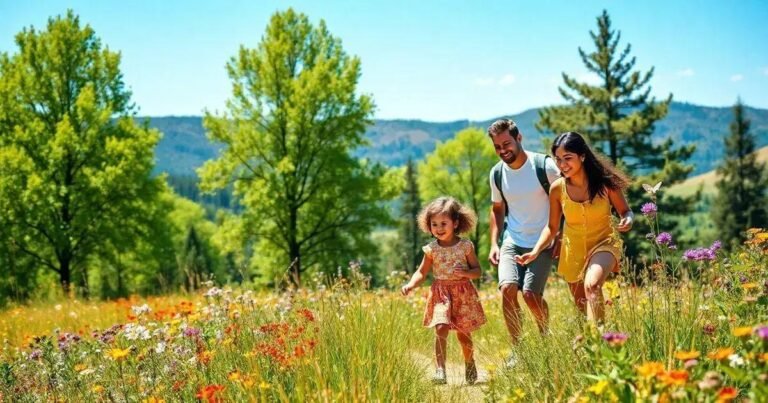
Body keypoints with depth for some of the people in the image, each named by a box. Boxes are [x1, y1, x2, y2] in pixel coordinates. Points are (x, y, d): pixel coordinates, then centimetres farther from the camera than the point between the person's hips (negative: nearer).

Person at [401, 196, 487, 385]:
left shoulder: (465, 246, -3)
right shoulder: (431, 249, -1)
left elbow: (477, 271, 1)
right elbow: (422, 272, 4)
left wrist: (465, 272, -20)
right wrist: (411, 284, -14)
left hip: (463, 293, 0)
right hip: (441, 293, 0)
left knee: (463, 333, 10)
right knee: (441, 328, -19)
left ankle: (470, 364, 35)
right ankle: (440, 369, -21)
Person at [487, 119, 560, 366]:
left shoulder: (544, 166, -11)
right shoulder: (497, 173, 4)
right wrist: (494, 243, 8)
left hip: (542, 243, -3)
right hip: (512, 242, 4)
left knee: (531, 294, -16)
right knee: (507, 288, -18)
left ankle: (546, 338, 12)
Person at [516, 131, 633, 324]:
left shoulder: (605, 182, -18)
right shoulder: (558, 188, -12)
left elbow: (625, 211, -2)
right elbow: (551, 227, 1)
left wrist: (628, 220, -26)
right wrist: (535, 251, -14)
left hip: (603, 244, -4)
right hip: (574, 250, 4)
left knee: (592, 285, -35)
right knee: (583, 307, 17)